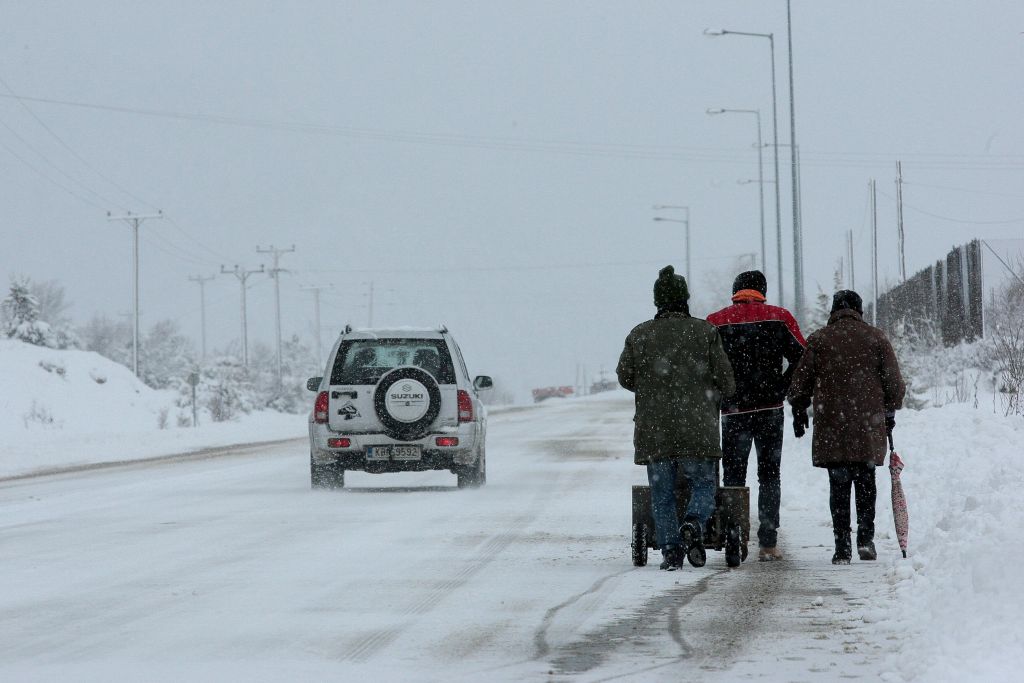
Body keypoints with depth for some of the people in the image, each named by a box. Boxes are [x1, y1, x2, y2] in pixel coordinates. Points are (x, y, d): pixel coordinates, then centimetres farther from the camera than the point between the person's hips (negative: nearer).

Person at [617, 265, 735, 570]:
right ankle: (694, 523, -16)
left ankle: (671, 550, 1)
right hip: (697, 428, -1)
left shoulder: (639, 335, 1)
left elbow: (625, 377, 9)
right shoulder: (704, 332, -2)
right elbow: (725, 380, 0)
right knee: (703, 485, 11)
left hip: (653, 429, 1)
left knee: (662, 494, 9)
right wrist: (712, 394, 22)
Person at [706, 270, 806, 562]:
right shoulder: (779, 317, 1)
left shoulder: (715, 322, 1)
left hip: (733, 410, 0)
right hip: (770, 408, 0)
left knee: (733, 476, 8)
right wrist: (781, 389, 5)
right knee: (769, 475, 7)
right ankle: (768, 543, 1)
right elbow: (802, 358, -2)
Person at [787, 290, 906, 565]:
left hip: (830, 427, -1)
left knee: (839, 485, 2)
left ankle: (842, 545, -3)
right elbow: (894, 382, 8)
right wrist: (889, 413, 22)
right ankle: (865, 537, 3)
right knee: (865, 482, 13)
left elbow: (801, 382, 5)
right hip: (869, 427, 1)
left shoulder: (818, 340, 3)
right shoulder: (876, 338, 5)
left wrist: (799, 412, 19)